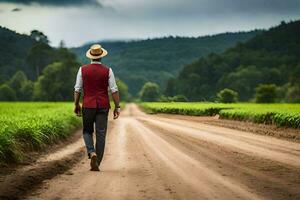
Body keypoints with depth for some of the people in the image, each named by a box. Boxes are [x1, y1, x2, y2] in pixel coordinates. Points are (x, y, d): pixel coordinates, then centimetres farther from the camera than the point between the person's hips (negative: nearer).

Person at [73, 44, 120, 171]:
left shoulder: (83, 69, -1)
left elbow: (77, 89, 0)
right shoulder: (107, 71, -3)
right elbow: (114, 90, -6)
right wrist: (117, 106, -1)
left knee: (87, 131, 15)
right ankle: (96, 163, 6)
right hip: (103, 106, 0)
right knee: (101, 134, 5)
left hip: (88, 105, 0)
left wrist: (76, 105, 10)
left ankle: (92, 152, -11)